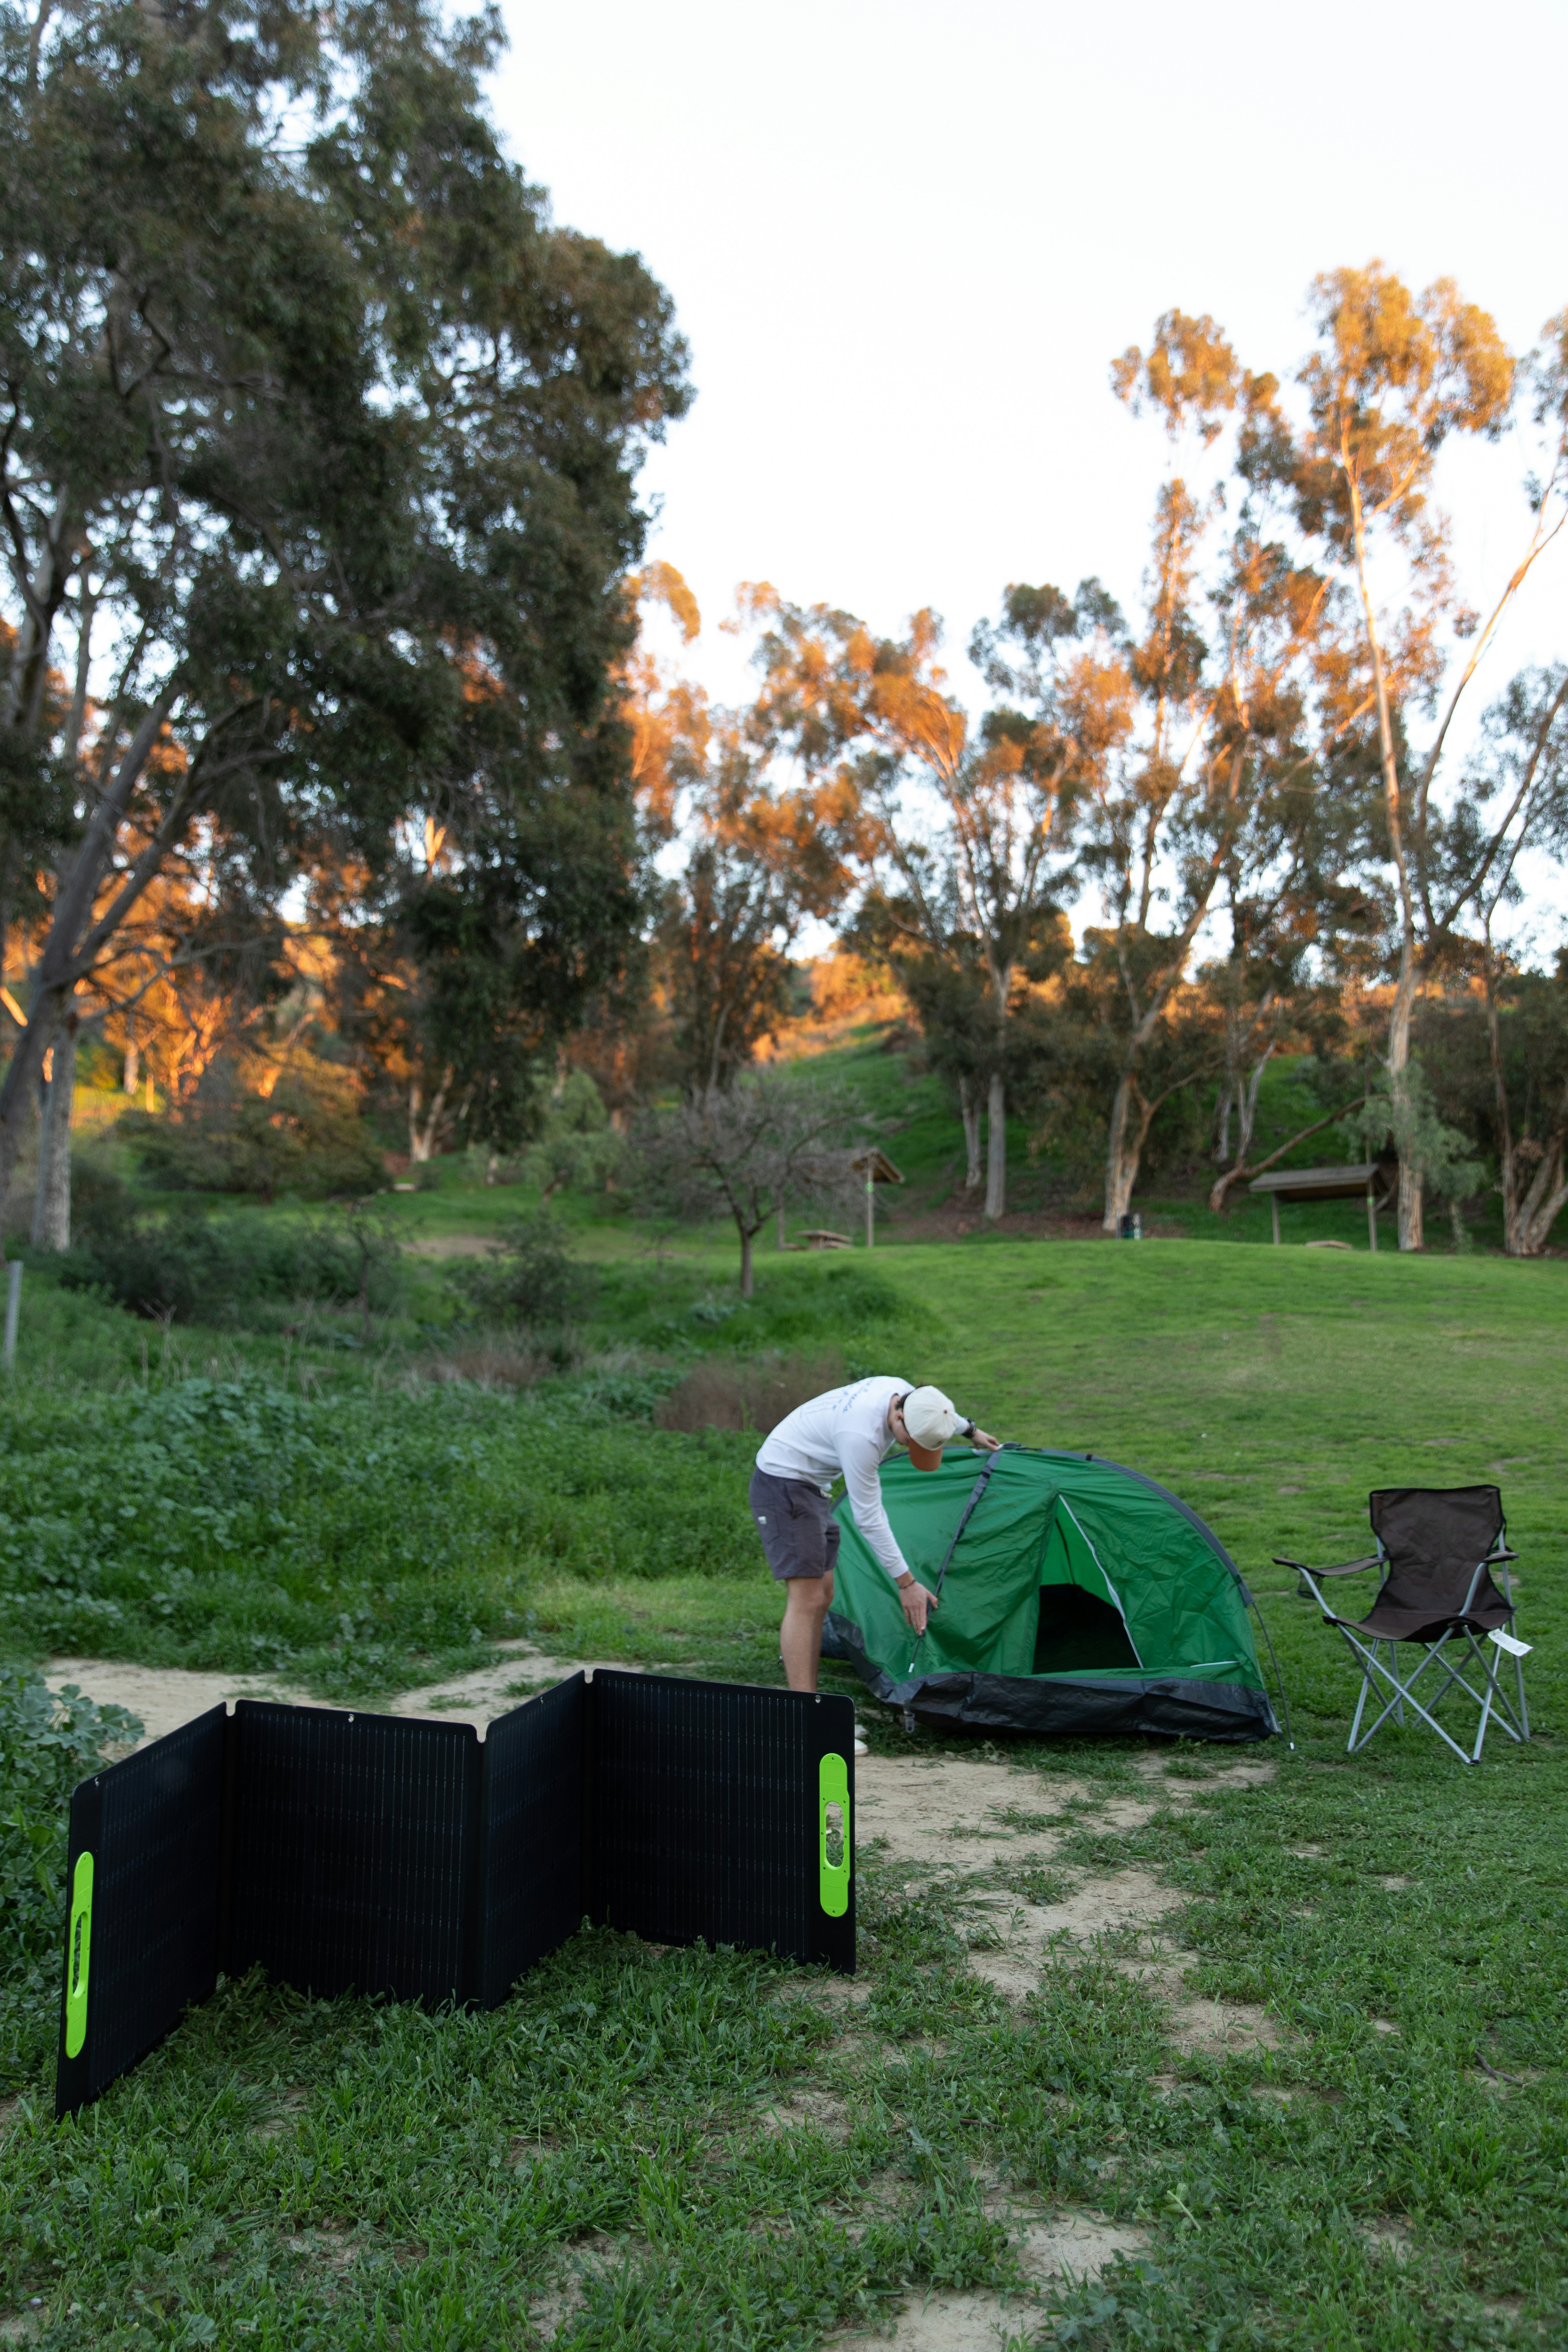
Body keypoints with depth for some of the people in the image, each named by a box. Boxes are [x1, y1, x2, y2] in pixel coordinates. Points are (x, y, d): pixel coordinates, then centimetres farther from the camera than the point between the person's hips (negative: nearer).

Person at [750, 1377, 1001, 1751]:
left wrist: (971, 1431, 37)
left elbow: (944, 1416, 21)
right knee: (806, 1599, -16)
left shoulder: (908, 1396, -8)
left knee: (821, 1597, 9)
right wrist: (906, 1582, -19)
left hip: (812, 1487, 10)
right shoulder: (861, 1435, -34)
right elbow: (869, 1518, -25)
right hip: (783, 1484, -10)